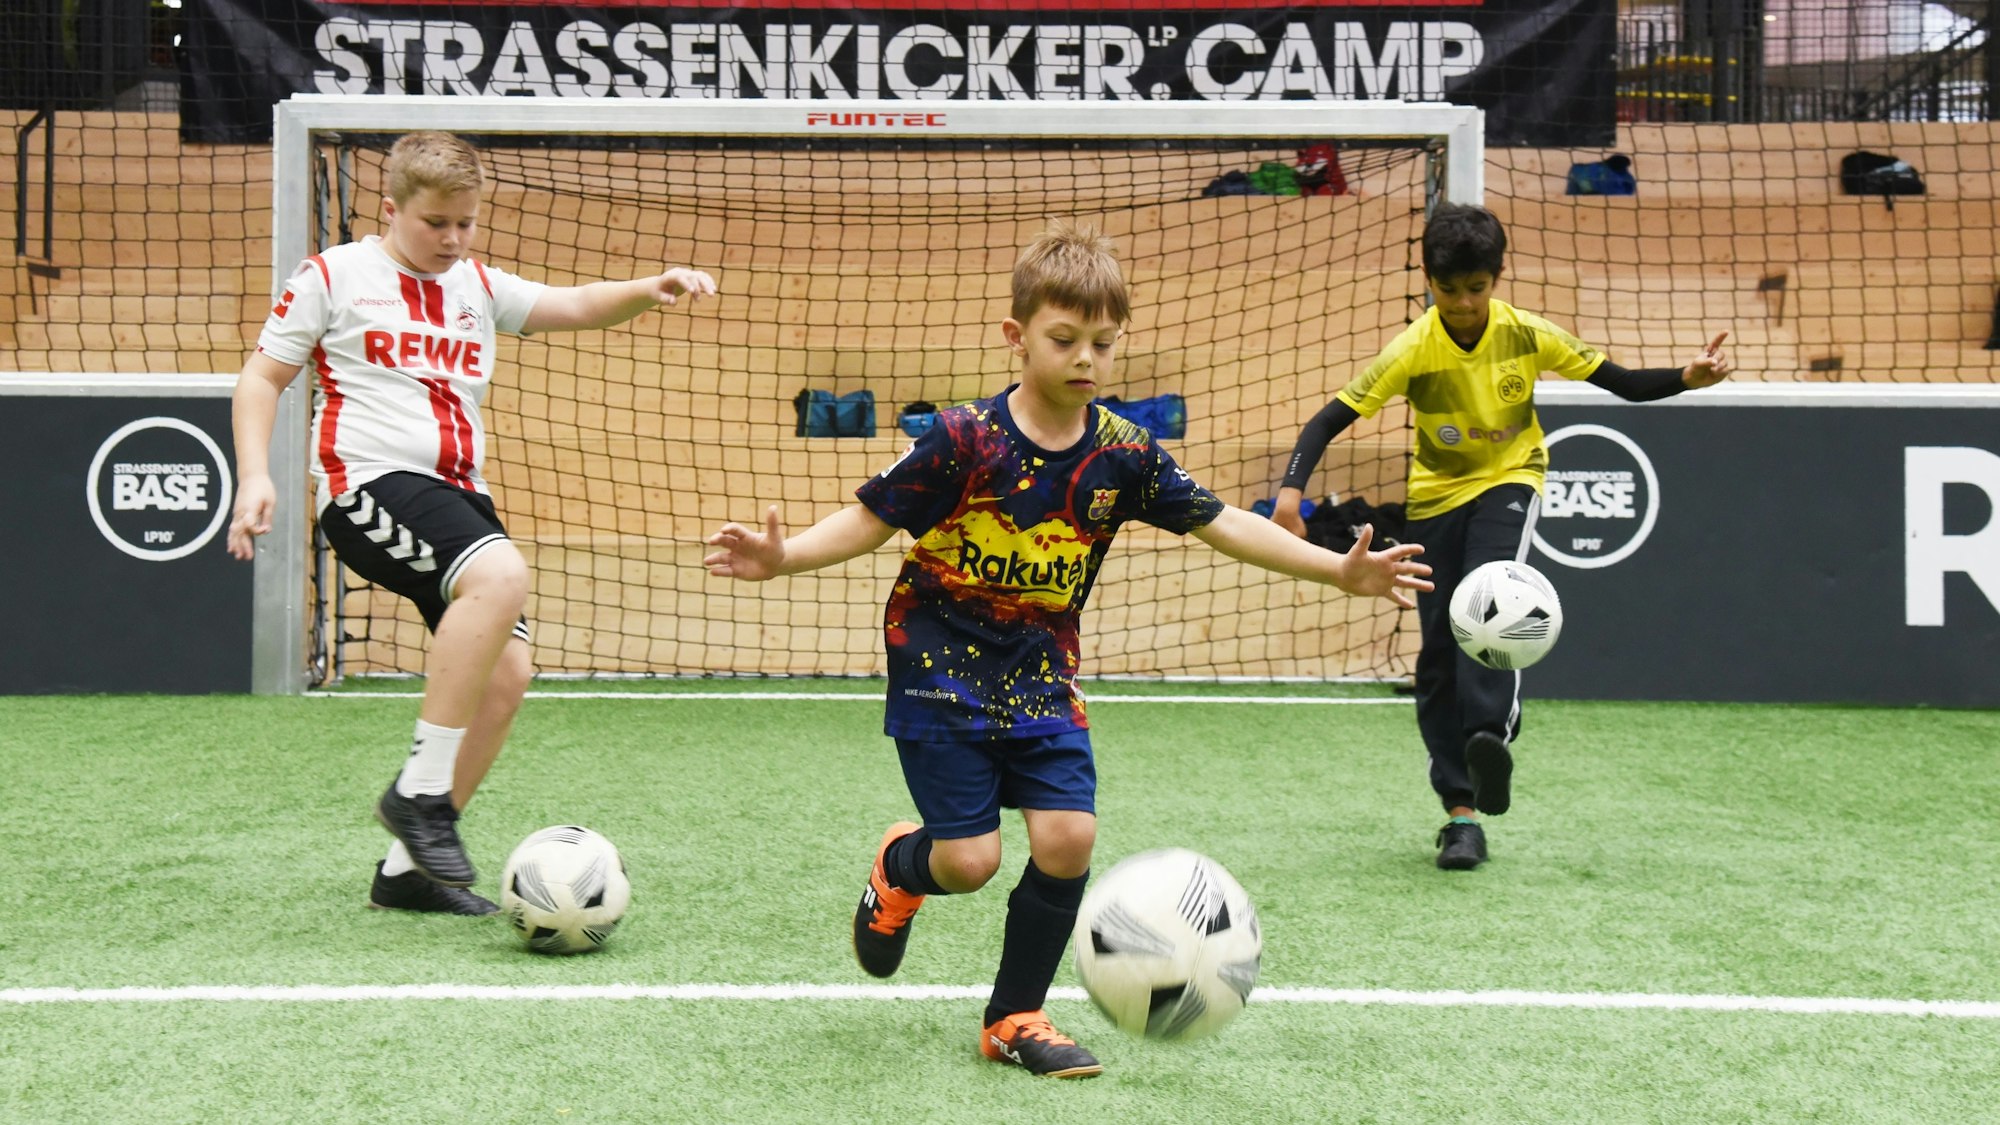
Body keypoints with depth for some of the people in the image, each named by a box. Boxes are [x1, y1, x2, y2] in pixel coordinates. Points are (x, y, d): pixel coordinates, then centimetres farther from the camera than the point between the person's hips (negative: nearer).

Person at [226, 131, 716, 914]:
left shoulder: (478, 288, 20)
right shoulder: (333, 276, 6)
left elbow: (571, 306, 9)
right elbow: (262, 377, 7)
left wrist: (649, 290, -11)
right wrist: (255, 475, -8)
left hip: (458, 495, 7)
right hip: (370, 483, -7)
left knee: (506, 673, -4)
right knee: (501, 576, -32)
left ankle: (406, 867, 7)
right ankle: (420, 791, -24)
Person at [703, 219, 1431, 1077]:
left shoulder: (1123, 454, -5)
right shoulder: (963, 440, -16)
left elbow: (1221, 523, 1)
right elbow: (870, 520, -11)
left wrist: (1338, 569, -3)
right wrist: (781, 556, -28)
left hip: (1040, 671, 4)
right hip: (941, 667, -4)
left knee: (1068, 837, -9)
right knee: (969, 860, -8)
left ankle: (1015, 1019, 12)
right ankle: (901, 866, 31)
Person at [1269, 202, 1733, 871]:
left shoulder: (1529, 336, -13)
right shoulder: (1412, 350, -17)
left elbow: (1626, 386, -5)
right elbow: (1330, 420, -18)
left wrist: (1687, 378, -23)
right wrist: (1292, 489, -33)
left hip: (1509, 479, -1)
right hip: (1435, 493, 1)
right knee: (1438, 651, -3)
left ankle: (1490, 736, -44)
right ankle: (1461, 812, 3)